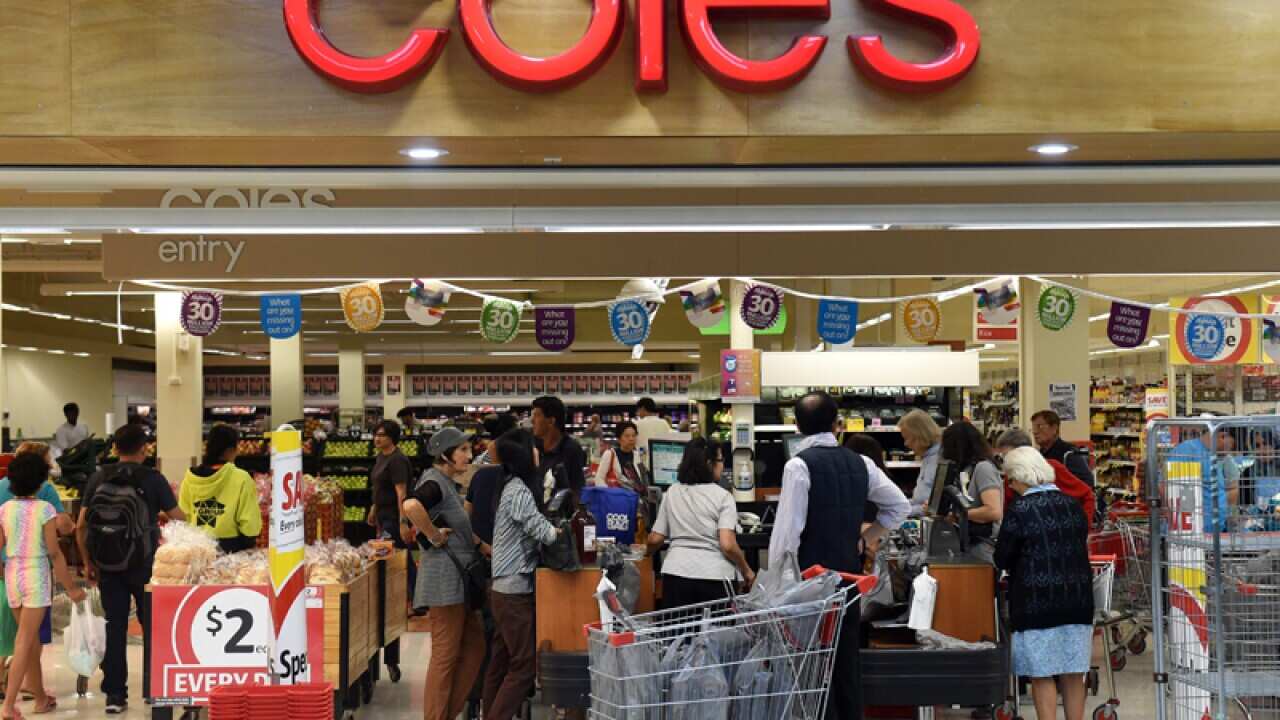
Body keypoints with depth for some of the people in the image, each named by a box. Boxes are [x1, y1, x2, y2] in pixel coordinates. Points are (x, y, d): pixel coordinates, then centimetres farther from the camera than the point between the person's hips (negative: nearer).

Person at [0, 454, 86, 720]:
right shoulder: (45, 509, -11)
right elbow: (54, 553, -12)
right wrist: (71, 587, -6)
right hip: (36, 576, -5)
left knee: (32, 639, 16)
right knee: (24, 643, -4)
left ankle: (41, 698, 26)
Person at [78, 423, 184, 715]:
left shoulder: (99, 478, 2)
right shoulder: (153, 479, -6)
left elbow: (81, 527, 2)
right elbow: (179, 518, -1)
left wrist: (88, 563, 11)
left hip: (107, 566, 2)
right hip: (144, 565, -2)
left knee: (114, 628, 7)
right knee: (153, 626, 11)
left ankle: (115, 695, 8)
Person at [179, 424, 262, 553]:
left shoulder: (190, 477, -2)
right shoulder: (240, 479, -15)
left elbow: (183, 515, 6)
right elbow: (249, 523, -12)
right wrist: (251, 543, 4)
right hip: (230, 547, -5)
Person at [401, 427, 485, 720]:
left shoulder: (448, 484, 16)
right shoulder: (435, 483, -15)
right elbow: (411, 506, -37)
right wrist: (434, 537, -24)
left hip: (459, 578, 10)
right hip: (444, 578, -10)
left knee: (474, 646, 13)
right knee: (445, 655, -3)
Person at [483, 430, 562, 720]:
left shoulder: (510, 487, 13)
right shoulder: (519, 491, -16)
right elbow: (544, 533, -17)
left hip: (505, 587, 9)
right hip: (515, 589, -9)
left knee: (501, 661, 12)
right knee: (523, 664, -7)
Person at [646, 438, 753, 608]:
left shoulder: (672, 493, 8)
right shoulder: (722, 496, -4)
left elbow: (655, 539, 10)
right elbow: (728, 545, -13)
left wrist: (646, 550, 32)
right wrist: (746, 571, 2)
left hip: (676, 574, 4)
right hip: (714, 577, -3)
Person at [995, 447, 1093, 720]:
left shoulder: (1019, 510, -11)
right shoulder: (1071, 504, 5)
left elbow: (1002, 560, -5)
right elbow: (1081, 545, 15)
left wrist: (1015, 564, 16)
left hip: (1037, 603, -5)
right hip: (1077, 600, 5)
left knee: (1042, 676, 2)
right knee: (1073, 673, 10)